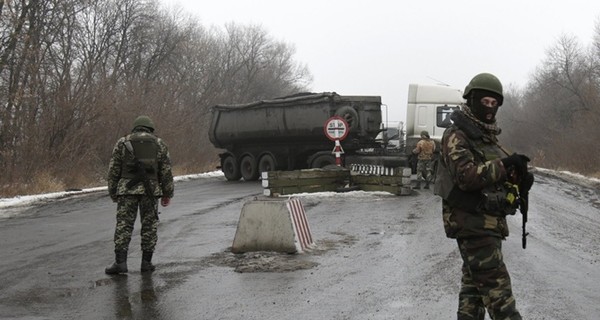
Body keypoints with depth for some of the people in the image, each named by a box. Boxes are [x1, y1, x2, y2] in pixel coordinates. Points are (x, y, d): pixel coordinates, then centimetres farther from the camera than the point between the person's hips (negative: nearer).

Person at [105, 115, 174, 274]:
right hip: (150, 189, 0)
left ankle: (120, 262, -6)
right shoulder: (159, 144, 11)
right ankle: (146, 262, 8)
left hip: (127, 189, 0)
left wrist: (113, 193, 11)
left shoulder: (122, 142, 11)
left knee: (124, 225, 1)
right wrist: (167, 194, 9)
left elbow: (113, 170, 6)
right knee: (149, 225, 7)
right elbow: (166, 171, 6)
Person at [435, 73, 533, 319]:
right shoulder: (456, 136, -11)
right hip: (471, 221, -9)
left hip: (489, 221, 9)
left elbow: (496, 177, 20)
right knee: (495, 283, -12)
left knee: (474, 282, 14)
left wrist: (519, 179, -1)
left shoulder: (489, 136, 17)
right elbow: (466, 176, -24)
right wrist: (504, 165, -32)